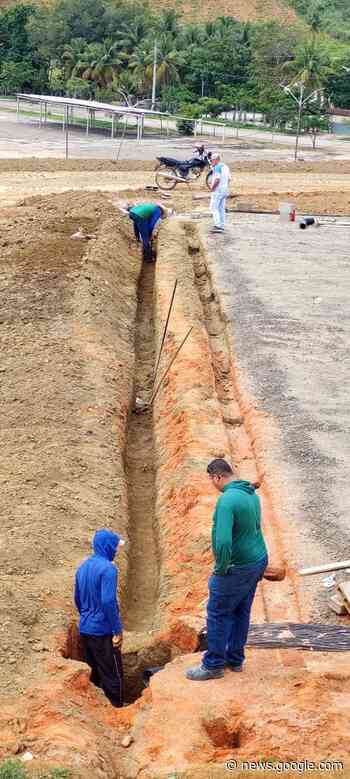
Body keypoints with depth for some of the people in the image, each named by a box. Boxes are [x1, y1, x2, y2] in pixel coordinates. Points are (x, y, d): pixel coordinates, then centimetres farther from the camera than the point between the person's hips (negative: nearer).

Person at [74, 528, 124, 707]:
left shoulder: (83, 567, 9)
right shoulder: (108, 568, -17)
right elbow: (108, 602, -24)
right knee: (112, 675, 3)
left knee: (94, 672, 18)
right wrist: (118, 630, -18)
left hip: (85, 629, 8)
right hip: (102, 630, -8)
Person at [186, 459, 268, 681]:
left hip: (237, 568, -8)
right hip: (258, 561, 8)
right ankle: (235, 659, 31)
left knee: (218, 615, 6)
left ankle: (213, 665, 14)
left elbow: (223, 540, -32)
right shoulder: (252, 494, 3)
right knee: (241, 612, 19)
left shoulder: (227, 500, -25)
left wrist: (221, 569, -18)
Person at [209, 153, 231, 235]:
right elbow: (229, 179, 17)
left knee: (214, 207, -4)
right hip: (225, 190, 9)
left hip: (218, 190, -9)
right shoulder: (226, 167, 13)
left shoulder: (217, 167, -16)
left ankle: (217, 226, -12)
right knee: (221, 208, 12)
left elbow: (217, 179, -25)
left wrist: (212, 187, -13)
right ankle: (222, 226, 13)